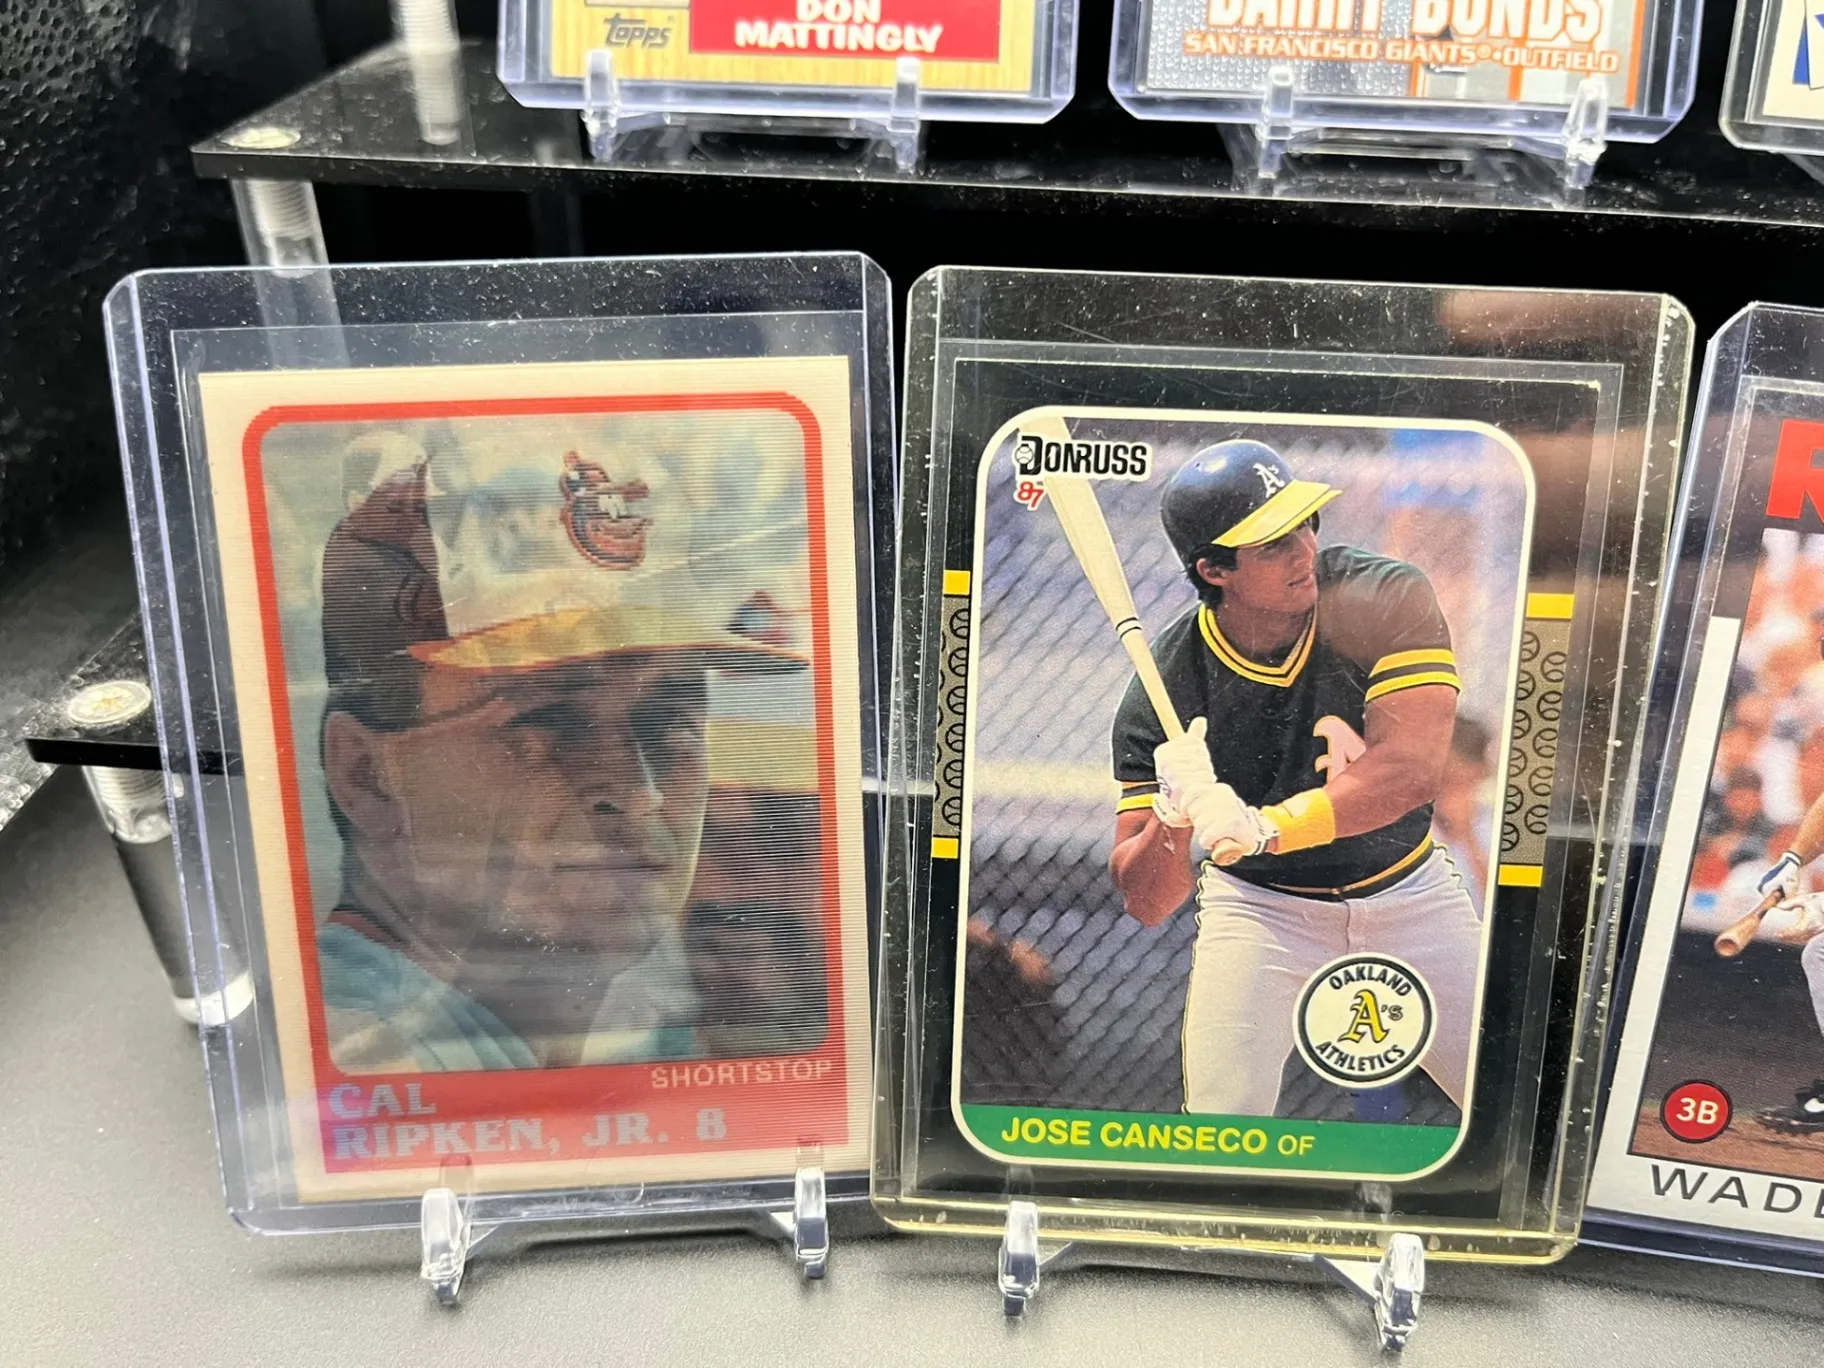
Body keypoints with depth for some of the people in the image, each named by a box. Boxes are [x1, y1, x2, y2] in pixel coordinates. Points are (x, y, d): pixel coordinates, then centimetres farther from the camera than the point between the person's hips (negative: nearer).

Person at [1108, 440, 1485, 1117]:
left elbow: (1413, 772, -31)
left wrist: (1260, 828, -43)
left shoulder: (1387, 598, -19)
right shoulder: (1164, 692, -20)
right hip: (1258, 905, -1)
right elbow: (1145, 902, -18)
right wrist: (1174, 813, -39)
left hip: (1411, 897, 2)